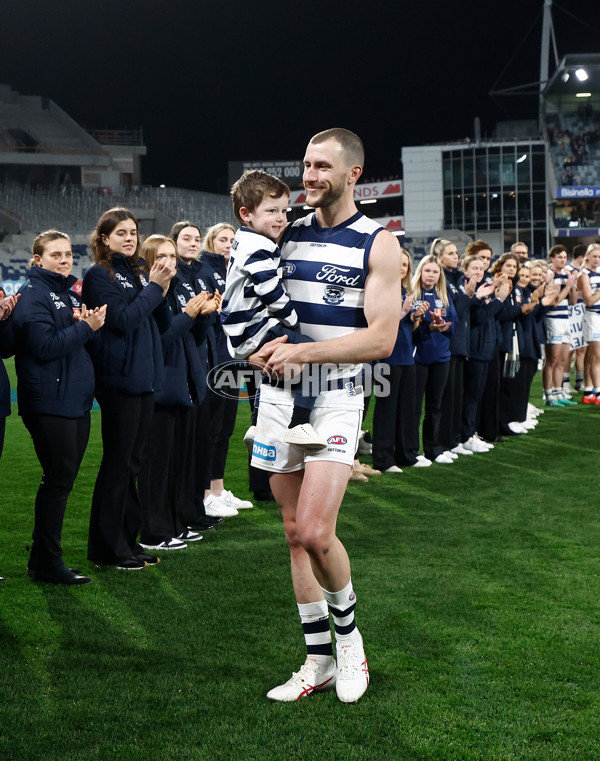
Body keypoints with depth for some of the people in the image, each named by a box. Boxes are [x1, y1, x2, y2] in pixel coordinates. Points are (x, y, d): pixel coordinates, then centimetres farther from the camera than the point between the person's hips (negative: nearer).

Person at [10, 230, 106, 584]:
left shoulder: (70, 292, 17)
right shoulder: (33, 295, -9)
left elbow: (86, 340, 20)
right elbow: (45, 346, -19)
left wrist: (89, 322, 0)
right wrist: (85, 328, -16)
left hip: (76, 401, 8)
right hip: (49, 404, -8)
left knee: (63, 478, 11)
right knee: (58, 479, -6)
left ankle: (43, 557, 21)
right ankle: (47, 562, 3)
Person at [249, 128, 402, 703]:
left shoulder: (376, 243, -5)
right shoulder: (286, 234, 9)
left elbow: (381, 338, -12)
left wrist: (303, 352, -20)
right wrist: (259, 349, -5)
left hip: (335, 396, -5)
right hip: (278, 394, 5)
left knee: (316, 533, -16)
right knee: (295, 533, 7)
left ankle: (347, 630, 12)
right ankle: (319, 661, 19)